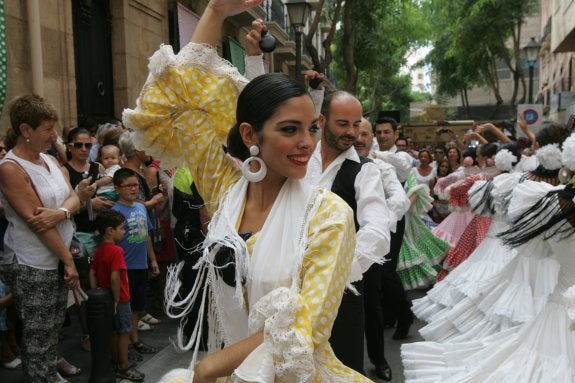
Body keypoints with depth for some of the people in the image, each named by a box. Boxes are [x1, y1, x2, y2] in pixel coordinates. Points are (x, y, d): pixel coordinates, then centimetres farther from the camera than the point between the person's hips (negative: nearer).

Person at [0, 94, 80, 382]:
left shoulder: (50, 160, 8)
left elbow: (74, 198, 3)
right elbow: (35, 221, -18)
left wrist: (60, 212, -21)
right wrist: (68, 260, -14)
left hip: (56, 258, 7)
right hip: (31, 265, -7)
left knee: (54, 327, 16)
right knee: (38, 336, 3)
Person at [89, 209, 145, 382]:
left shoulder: (99, 250, 4)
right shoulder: (116, 250, -22)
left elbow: (92, 274, 7)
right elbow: (114, 278, -29)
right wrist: (117, 299, -19)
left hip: (106, 299, 8)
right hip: (121, 299, -8)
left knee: (114, 332, 18)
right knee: (124, 333, 5)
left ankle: (116, 362, 30)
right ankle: (123, 367, 14)